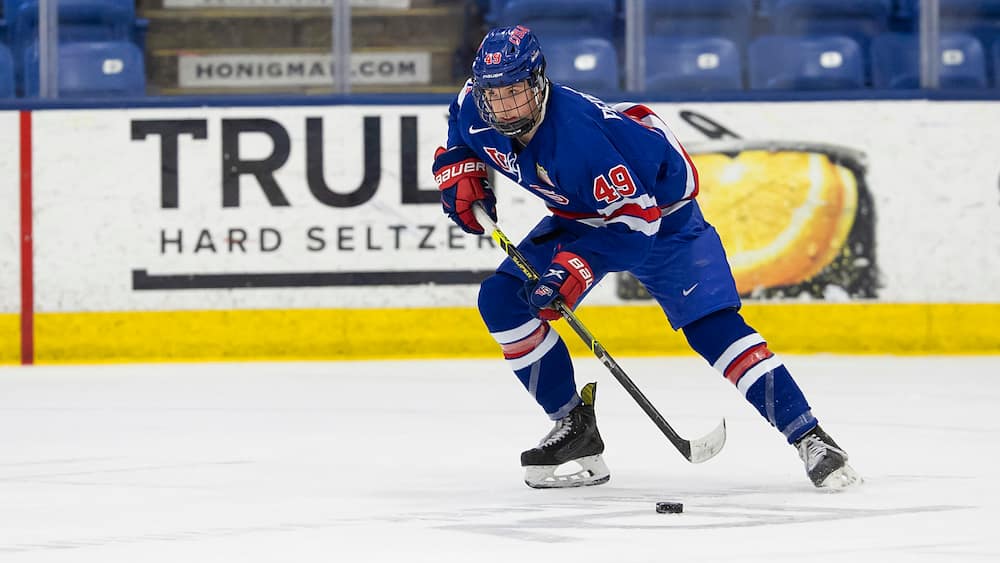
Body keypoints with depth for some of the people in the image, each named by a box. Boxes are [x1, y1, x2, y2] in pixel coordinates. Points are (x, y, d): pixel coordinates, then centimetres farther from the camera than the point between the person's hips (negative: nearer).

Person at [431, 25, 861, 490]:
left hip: (657, 209, -7)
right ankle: (574, 425, 4)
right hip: (581, 218, 7)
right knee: (501, 301, -7)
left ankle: (809, 438, -22)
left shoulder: (583, 130, -37)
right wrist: (461, 175, -10)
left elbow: (634, 219, -35)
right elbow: (457, 142, 10)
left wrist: (574, 270, -43)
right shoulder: (474, 110, -17)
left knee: (711, 324, -20)